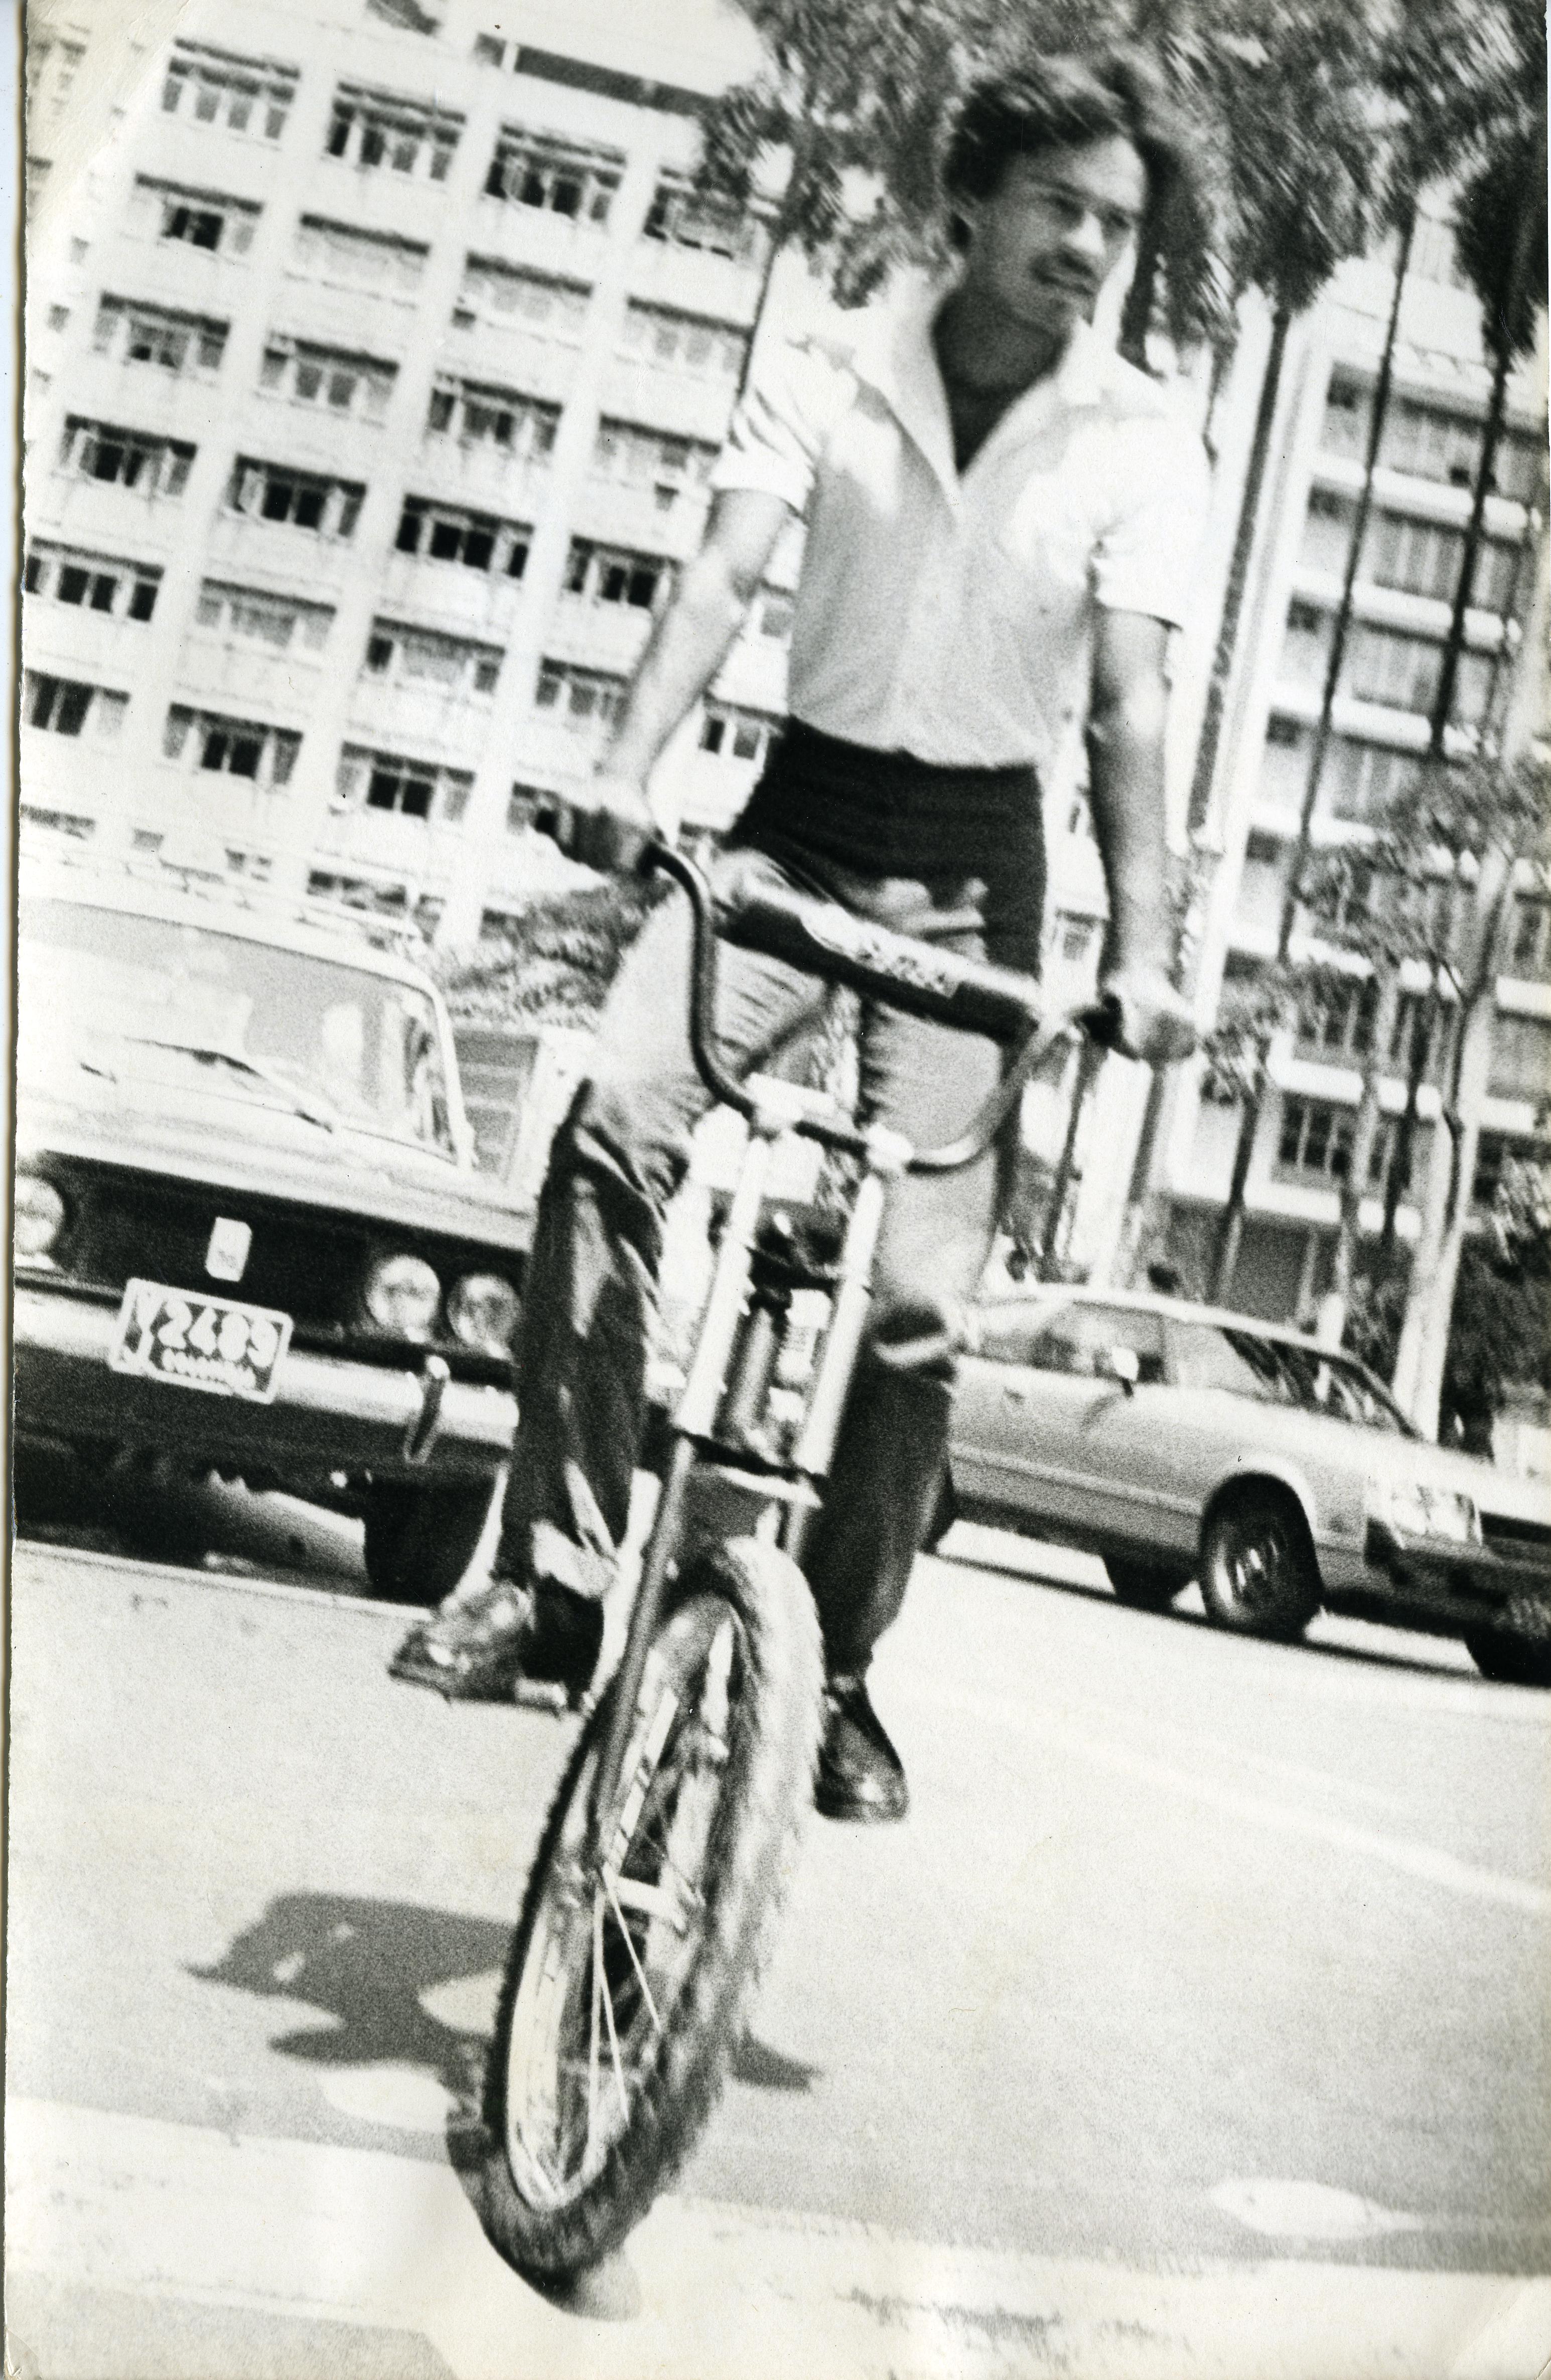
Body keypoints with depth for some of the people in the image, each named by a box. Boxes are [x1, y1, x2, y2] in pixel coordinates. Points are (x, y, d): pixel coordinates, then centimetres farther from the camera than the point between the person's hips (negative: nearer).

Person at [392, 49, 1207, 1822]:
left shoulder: (1142, 446, -1)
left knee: (917, 1297, -8)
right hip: (799, 818, 1)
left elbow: (1129, 702, -9)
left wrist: (1139, 949, -21)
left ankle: (837, 1670, 10)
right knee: (615, 1115, -26)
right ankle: (555, 1582, -20)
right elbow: (725, 573, -13)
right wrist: (630, 768, -30)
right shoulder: (828, 371, 0)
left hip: (975, 869, 0)